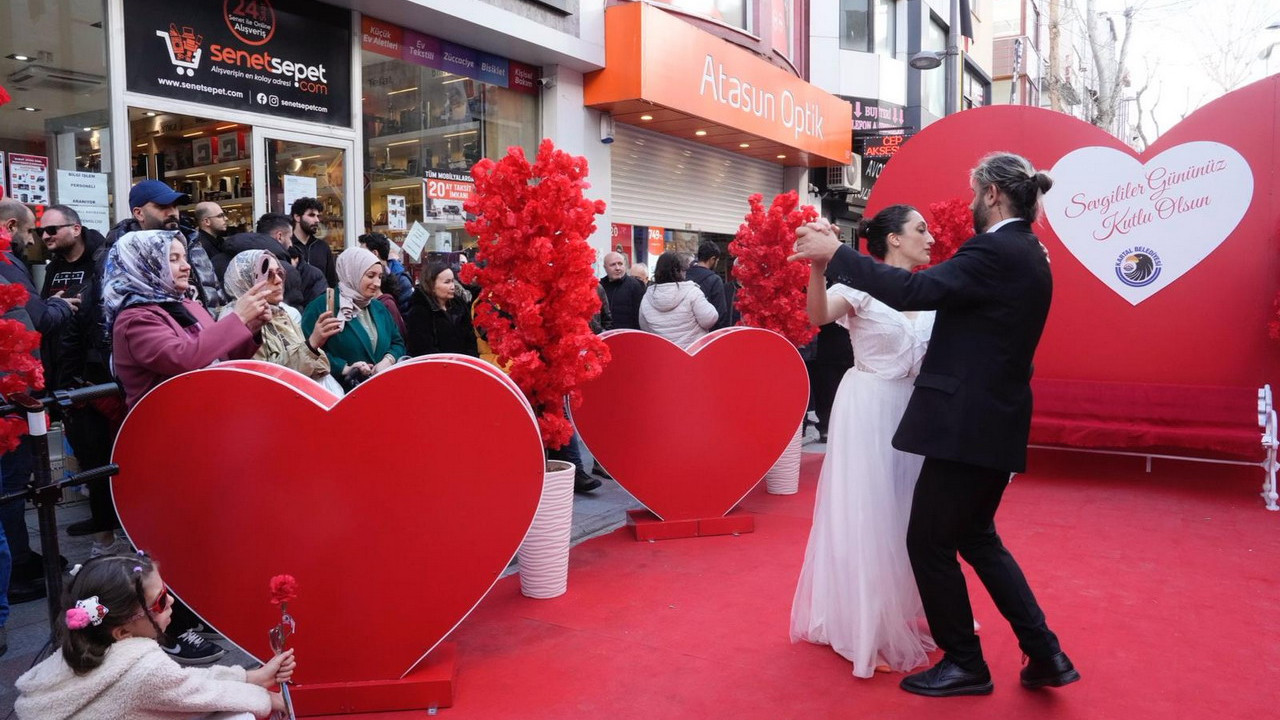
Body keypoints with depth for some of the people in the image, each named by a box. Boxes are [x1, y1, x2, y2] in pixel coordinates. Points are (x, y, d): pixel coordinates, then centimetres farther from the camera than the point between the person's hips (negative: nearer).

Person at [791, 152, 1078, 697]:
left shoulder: (997, 251, -18)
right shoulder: (1025, 254, 13)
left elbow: (913, 290, -25)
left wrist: (834, 253, -19)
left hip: (968, 424, -10)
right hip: (994, 422, 10)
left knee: (929, 542, 4)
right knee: (976, 537, 21)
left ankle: (964, 664, 19)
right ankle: (1045, 653, 24)